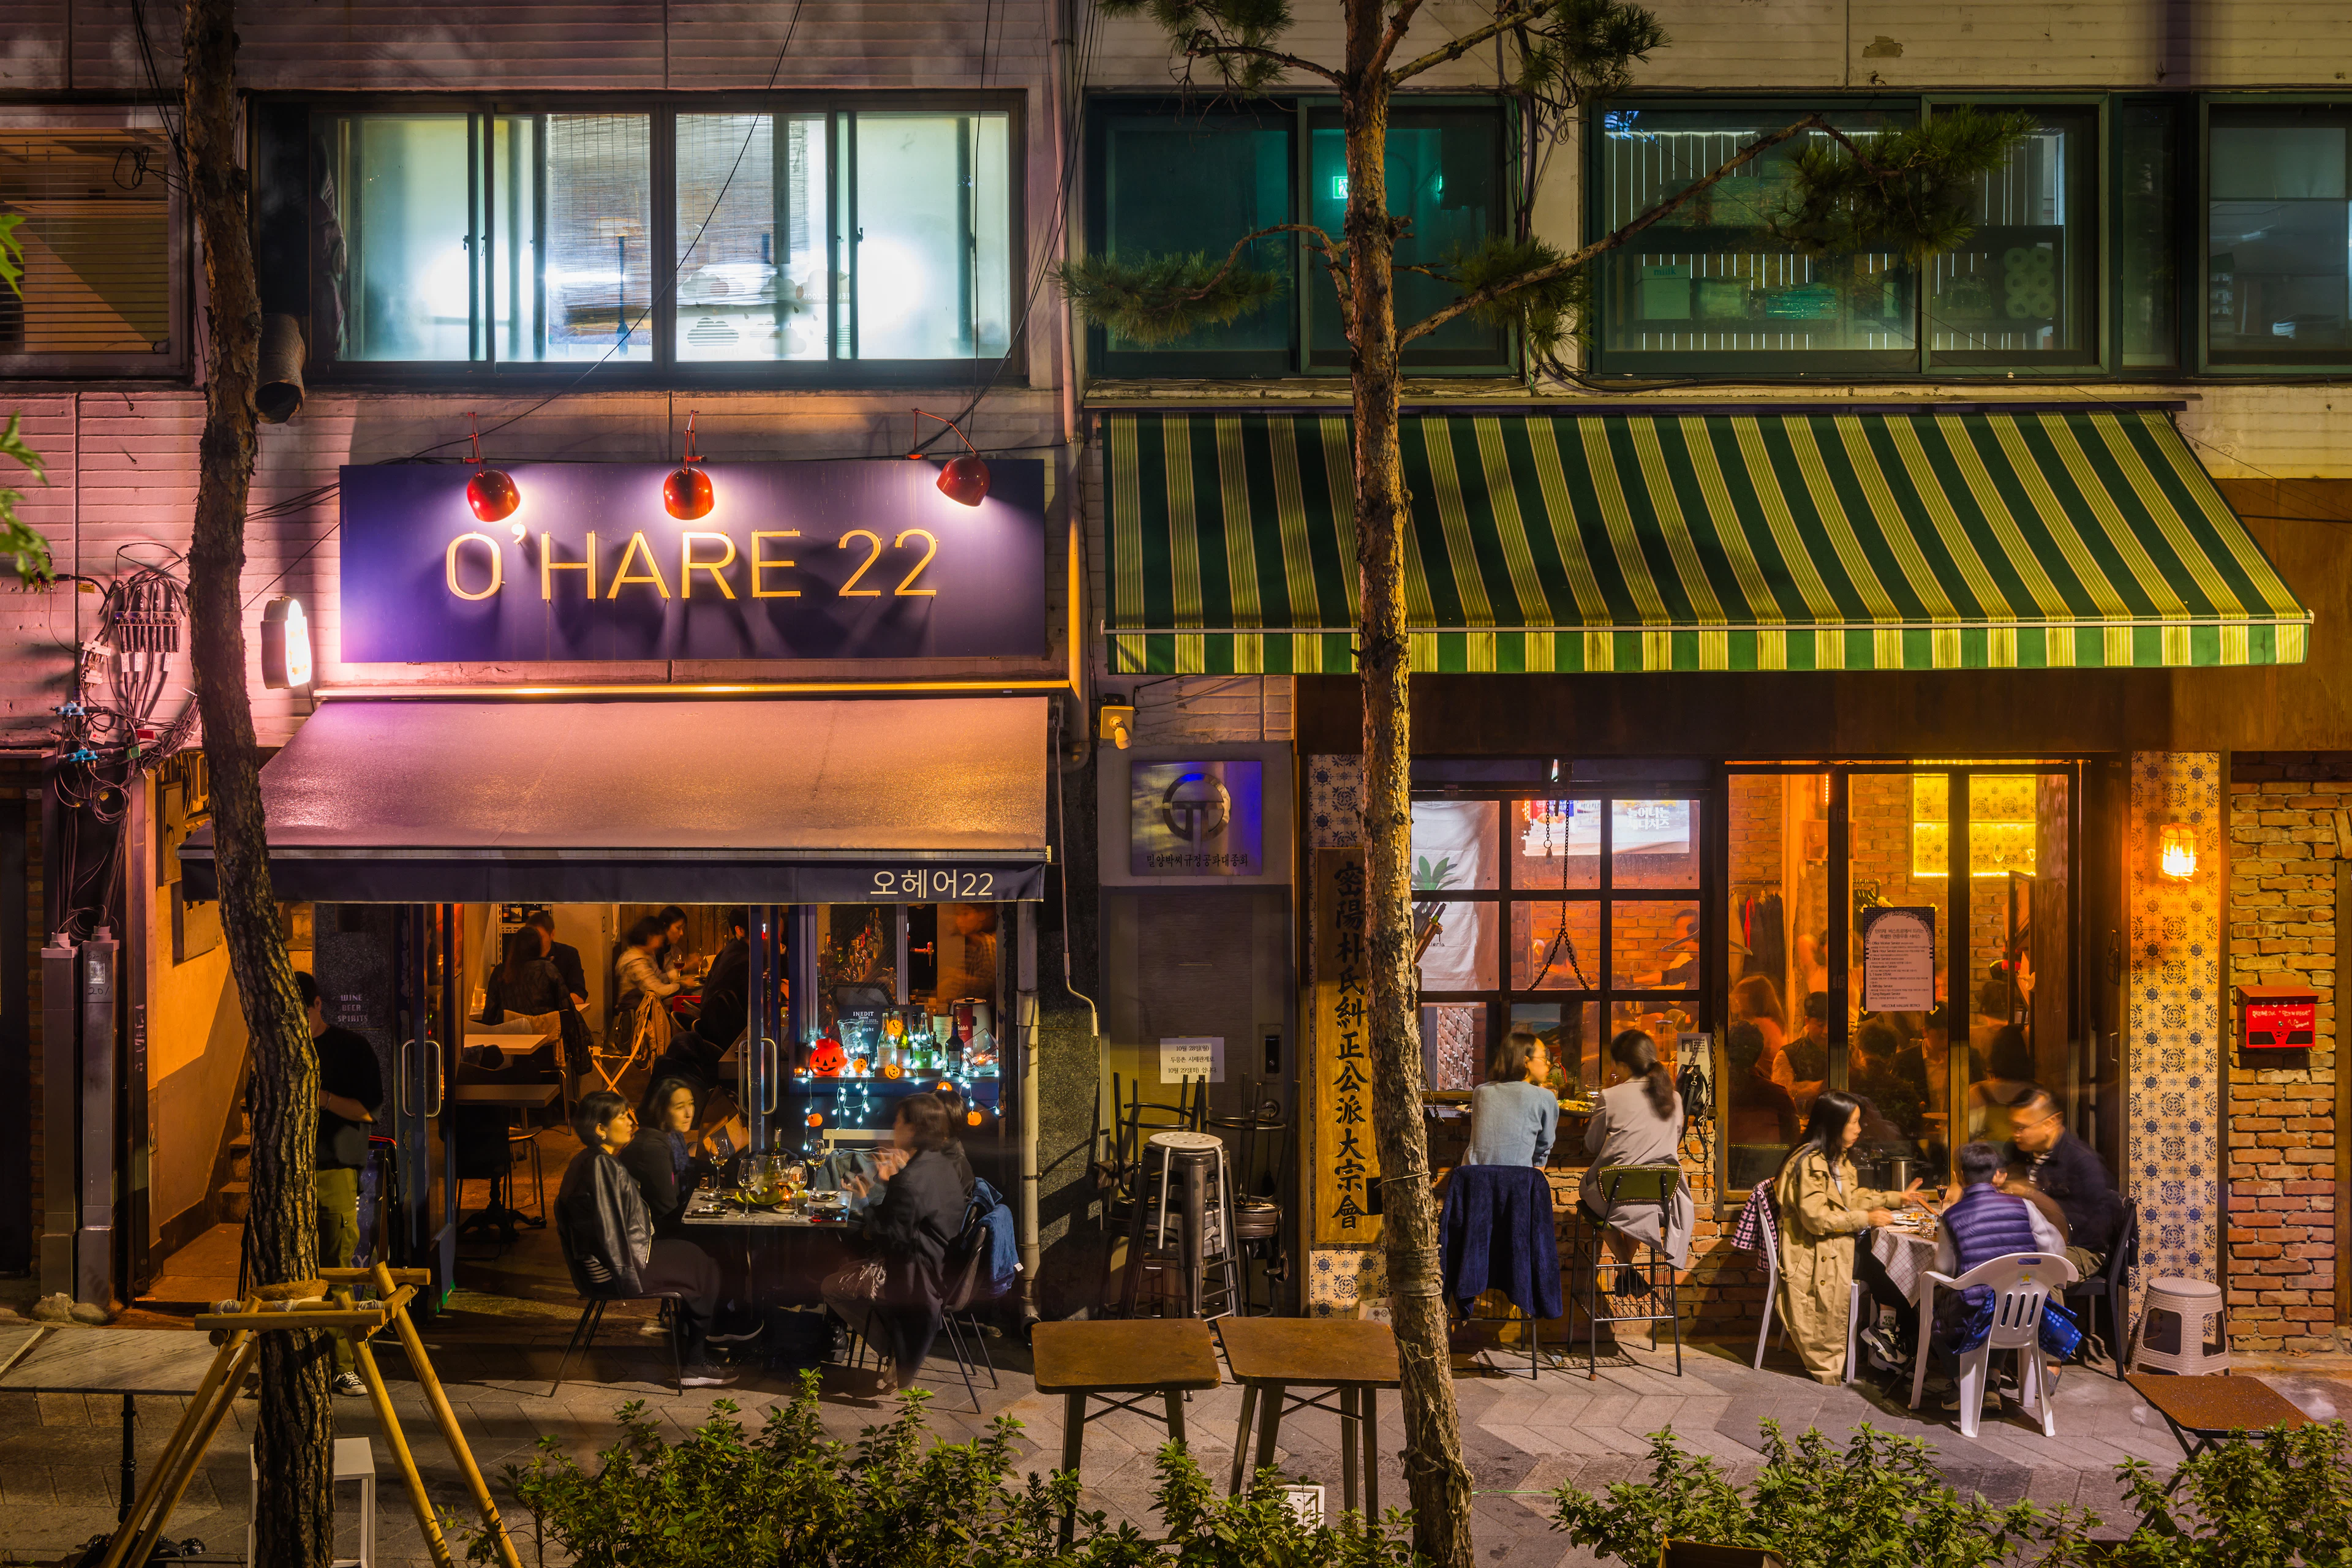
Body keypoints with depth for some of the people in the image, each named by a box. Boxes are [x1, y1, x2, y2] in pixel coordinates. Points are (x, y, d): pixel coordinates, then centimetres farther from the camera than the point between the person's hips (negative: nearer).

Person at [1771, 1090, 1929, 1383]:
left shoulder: (1839, 1159, 17)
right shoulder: (1810, 1163, -16)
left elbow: (1854, 1197, 26)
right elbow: (1815, 1217, -22)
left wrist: (1898, 1198, 17)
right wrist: (1866, 1219, -20)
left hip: (1838, 1246, 9)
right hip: (1813, 1254, -9)